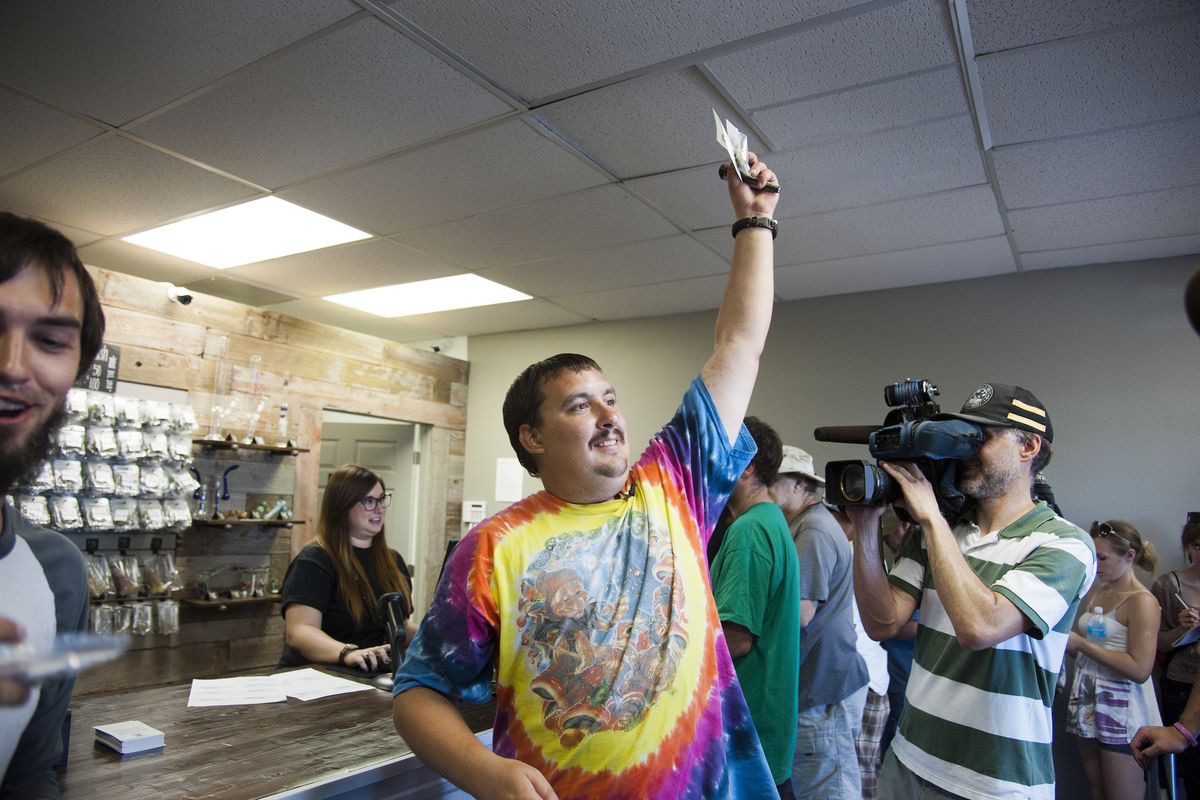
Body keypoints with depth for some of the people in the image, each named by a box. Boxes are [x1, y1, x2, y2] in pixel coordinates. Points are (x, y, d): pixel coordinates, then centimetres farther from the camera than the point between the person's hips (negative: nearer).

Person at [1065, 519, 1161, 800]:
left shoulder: (1141, 601, -12)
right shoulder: (1096, 592, 10)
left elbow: (1139, 670, -20)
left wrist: (1080, 643, -18)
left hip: (1122, 712, -7)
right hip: (1088, 704, 7)